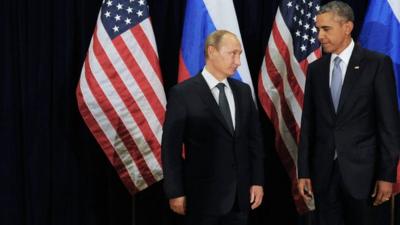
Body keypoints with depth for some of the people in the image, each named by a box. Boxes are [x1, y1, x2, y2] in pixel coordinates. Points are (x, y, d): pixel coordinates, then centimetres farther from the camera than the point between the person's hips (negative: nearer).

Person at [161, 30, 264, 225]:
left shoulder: (243, 91, 10)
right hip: (203, 196, -5)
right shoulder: (182, 93, -7)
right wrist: (175, 193, -9)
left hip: (240, 194, 5)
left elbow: (254, 138, 12)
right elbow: (171, 147, -7)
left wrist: (257, 181, 6)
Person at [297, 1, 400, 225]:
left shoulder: (377, 63, -4)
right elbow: (308, 123, 9)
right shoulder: (316, 68, 9)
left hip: (360, 169, -3)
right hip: (323, 171, 4)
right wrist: (304, 171, 5)